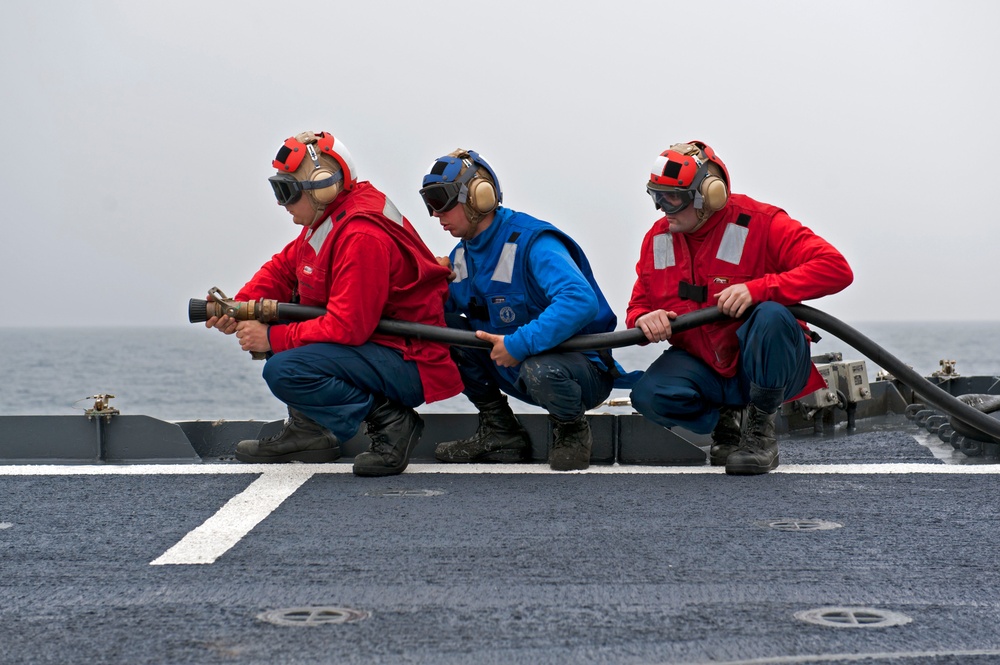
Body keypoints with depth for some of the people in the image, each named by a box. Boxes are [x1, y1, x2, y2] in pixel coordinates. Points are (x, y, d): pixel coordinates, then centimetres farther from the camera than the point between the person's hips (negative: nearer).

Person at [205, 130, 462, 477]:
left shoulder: (362, 237, -24)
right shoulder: (325, 220, 8)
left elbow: (347, 327, -28)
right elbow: (283, 268, 15)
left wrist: (273, 338, -20)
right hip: (374, 342, 11)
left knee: (284, 371, -26)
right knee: (269, 320, 13)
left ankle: (387, 419, -14)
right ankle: (308, 431, 11)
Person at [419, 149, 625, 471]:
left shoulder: (530, 241, -21)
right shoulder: (462, 254, 5)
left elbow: (581, 301, -37)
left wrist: (518, 344, -37)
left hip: (581, 368, -7)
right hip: (513, 368, 7)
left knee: (539, 370, -41)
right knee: (440, 325, -7)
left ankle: (571, 431, -4)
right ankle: (500, 432, 3)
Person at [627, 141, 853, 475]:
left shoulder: (760, 224, -16)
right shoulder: (658, 238, 2)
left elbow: (837, 269, -26)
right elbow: (638, 306, 10)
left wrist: (758, 288, -36)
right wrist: (645, 320, -18)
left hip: (767, 369, -4)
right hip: (704, 368, 4)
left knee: (771, 317, -37)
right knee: (649, 395, -26)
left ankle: (761, 431, -14)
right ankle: (726, 420, 7)